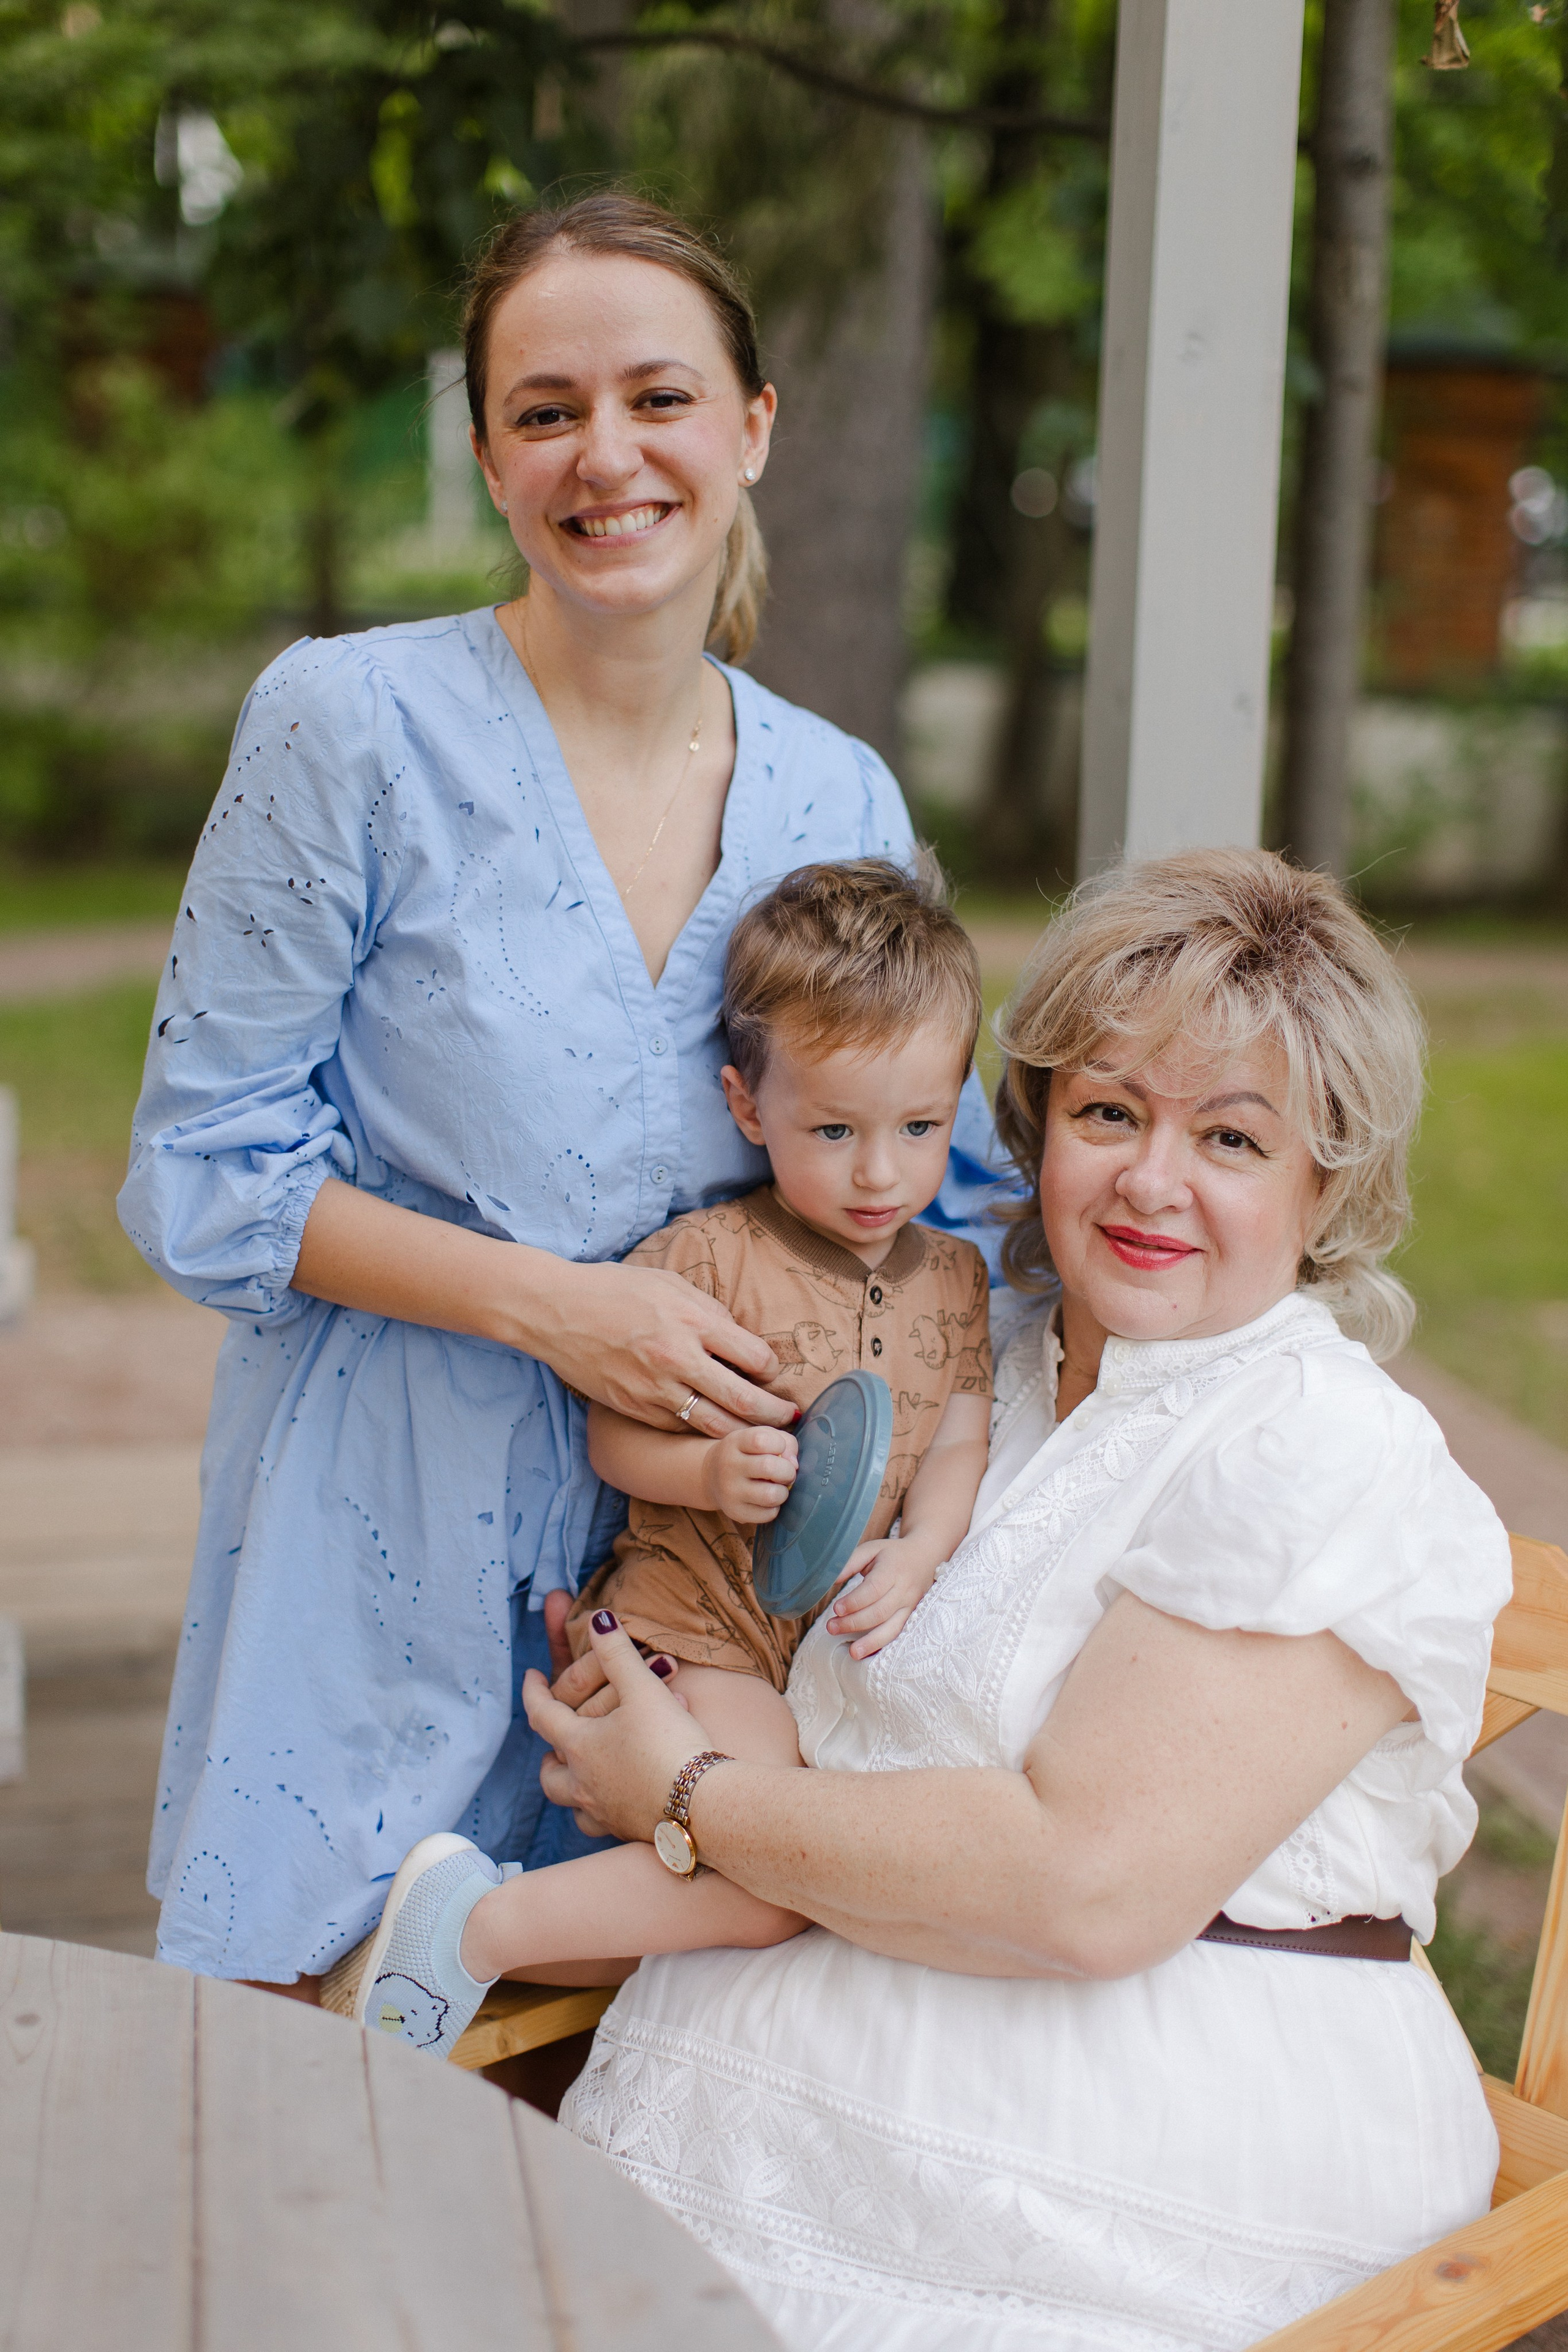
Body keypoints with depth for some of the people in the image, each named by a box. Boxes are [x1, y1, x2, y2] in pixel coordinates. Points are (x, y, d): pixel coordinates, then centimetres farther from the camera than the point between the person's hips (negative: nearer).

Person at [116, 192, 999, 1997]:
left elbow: (942, 1191, 9)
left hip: (687, 1559, 4)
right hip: (381, 1558, -3)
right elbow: (203, 1171, -8)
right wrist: (545, 1301, -19)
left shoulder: (841, 800, 2)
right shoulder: (351, 728, -11)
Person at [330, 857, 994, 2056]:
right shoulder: (704, 1260, -11)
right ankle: (474, 1924, -8)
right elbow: (612, 1434, -6)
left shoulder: (953, 1277, 6)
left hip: (846, 1635, 7)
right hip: (699, 1626, -7)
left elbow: (960, 1440, 3)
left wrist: (914, 1557, -17)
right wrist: (707, 1472, -26)